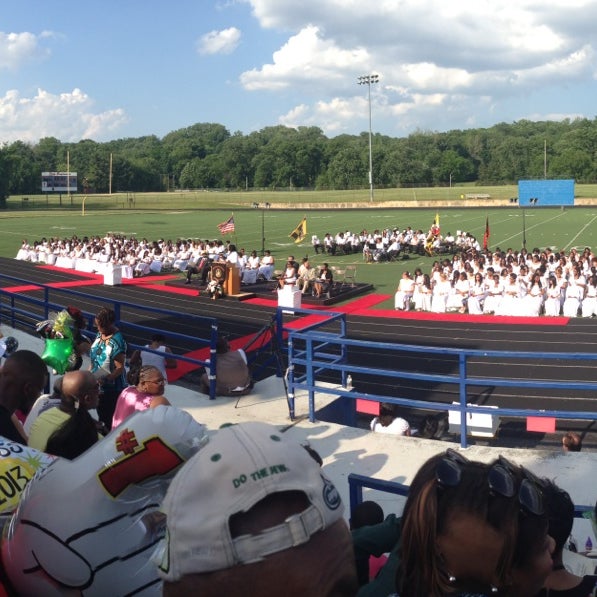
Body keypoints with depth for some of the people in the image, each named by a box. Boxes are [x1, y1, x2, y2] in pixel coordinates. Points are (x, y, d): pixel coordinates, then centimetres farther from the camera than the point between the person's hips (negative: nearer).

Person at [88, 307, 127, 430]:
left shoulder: (117, 342, -24)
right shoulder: (100, 334, 1)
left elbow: (120, 368, -23)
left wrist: (105, 379, -32)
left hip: (112, 388, -8)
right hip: (98, 385, 8)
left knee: (110, 419, 2)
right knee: (101, 414, 21)